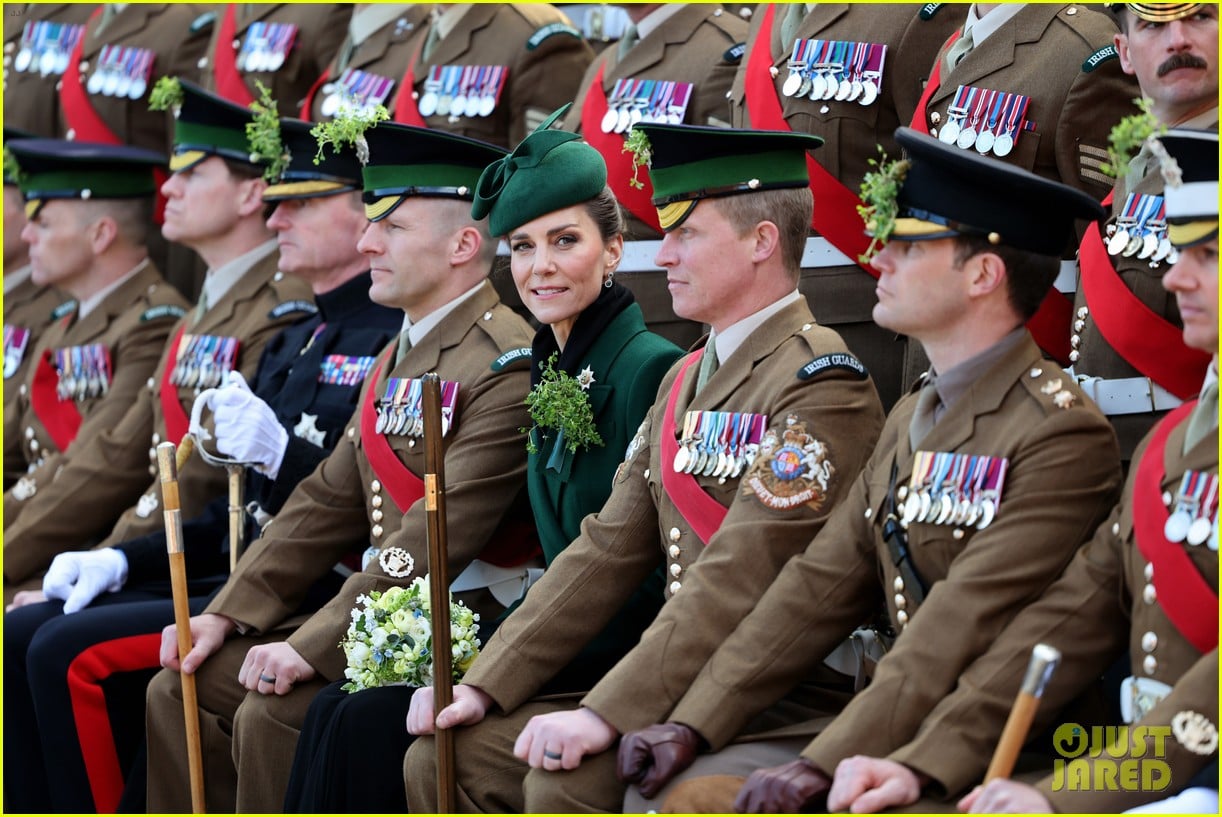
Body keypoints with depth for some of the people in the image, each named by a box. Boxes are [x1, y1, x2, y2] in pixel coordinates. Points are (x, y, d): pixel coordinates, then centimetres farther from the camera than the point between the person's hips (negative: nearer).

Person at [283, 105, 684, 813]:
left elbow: (652, 574, -17)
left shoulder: (650, 369, -13)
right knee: (336, 706, -6)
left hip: (617, 664, -8)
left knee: (371, 722, -17)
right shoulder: (552, 370, 13)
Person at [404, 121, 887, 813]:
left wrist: (605, 715, -26)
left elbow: (735, 585, -22)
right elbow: (609, 550, 12)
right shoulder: (686, 380, 17)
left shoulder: (820, 384, -14)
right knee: (446, 757, 0)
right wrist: (484, 685, 3)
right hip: (688, 687, 9)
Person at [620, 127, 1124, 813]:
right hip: (906, 725, 8)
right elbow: (822, 588, 10)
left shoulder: (1062, 433, -15)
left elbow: (961, 631, -22)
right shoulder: (913, 417, 15)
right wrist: (695, 725, 0)